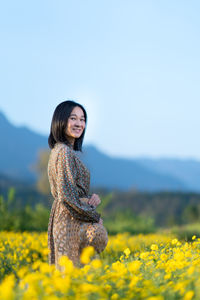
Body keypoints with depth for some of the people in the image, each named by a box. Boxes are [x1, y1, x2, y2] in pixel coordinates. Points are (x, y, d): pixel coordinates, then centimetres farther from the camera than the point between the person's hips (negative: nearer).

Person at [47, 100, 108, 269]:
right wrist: (96, 217, -9)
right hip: (72, 222, -10)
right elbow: (68, 196, -20)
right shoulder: (64, 152, -14)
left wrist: (93, 198, -1)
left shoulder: (58, 150, 15)